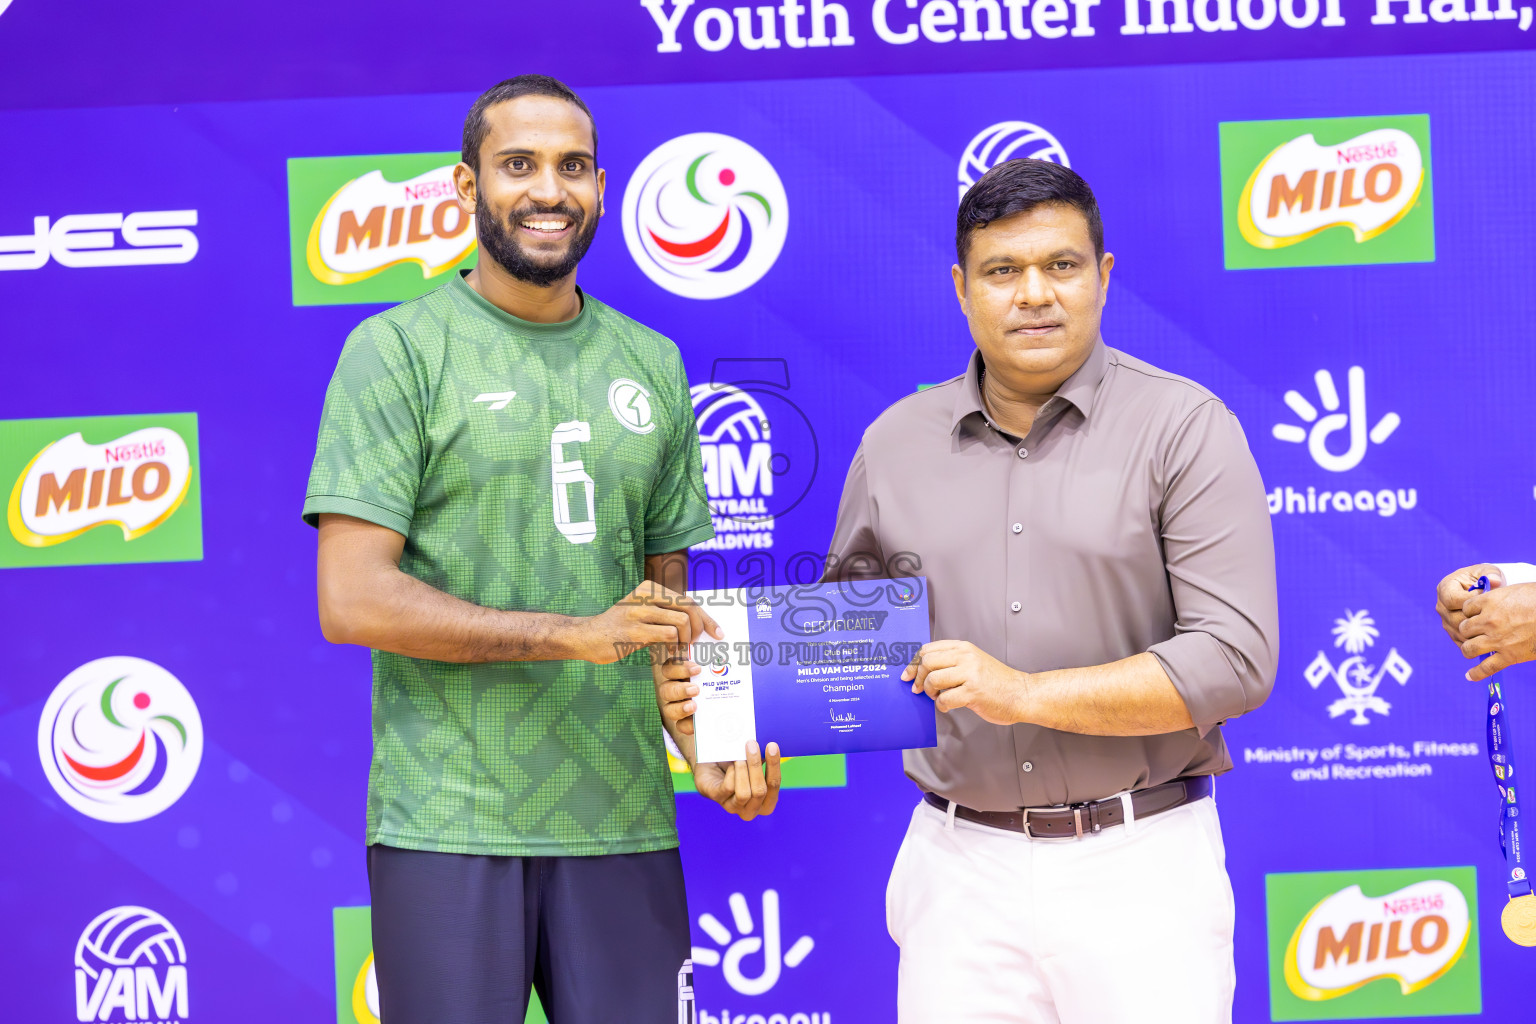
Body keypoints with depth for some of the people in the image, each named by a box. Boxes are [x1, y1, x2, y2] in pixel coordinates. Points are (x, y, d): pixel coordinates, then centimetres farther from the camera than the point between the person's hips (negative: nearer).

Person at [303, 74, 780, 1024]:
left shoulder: (652, 364, 12)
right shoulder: (398, 349, -2)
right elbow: (351, 600, -10)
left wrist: (711, 745, -1)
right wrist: (574, 633, -16)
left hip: (624, 821, 4)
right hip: (448, 826, -4)